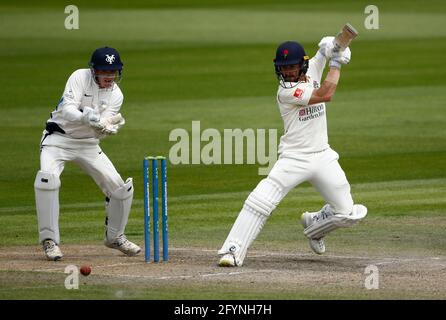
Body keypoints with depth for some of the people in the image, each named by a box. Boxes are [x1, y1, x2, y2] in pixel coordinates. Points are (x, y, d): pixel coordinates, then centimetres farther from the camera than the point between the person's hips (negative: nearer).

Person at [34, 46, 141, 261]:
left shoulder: (115, 95, -4)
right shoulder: (80, 78, -16)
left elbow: (100, 131, -14)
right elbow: (67, 110, -29)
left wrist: (107, 127, -37)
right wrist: (87, 118, -48)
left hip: (88, 144, 4)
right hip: (59, 138, -4)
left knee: (121, 188, -2)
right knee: (47, 178, -31)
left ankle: (114, 237, 24)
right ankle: (49, 240, -22)